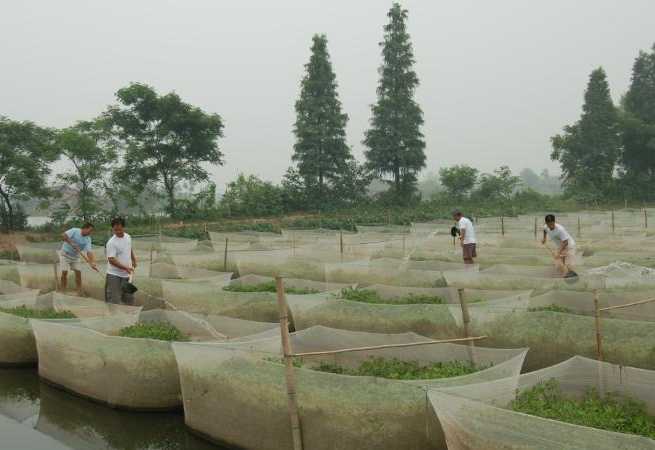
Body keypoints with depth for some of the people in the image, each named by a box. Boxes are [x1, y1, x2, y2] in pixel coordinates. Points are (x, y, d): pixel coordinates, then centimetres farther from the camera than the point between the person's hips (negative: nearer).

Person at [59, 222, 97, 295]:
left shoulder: (88, 239, -10)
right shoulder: (74, 231, -17)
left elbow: (89, 252, -20)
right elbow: (63, 236, -29)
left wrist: (92, 263, -34)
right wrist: (71, 243, -34)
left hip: (75, 257, 4)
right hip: (65, 254, -4)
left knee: (78, 272, -3)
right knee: (64, 272, -10)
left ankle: (79, 293, 4)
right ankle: (63, 291, 1)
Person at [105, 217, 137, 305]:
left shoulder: (128, 237, 3)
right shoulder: (111, 243, -20)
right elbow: (111, 260, -25)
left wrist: (133, 259, 23)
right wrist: (126, 268, -32)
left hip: (126, 275, 7)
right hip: (114, 276, -7)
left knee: (129, 298, 18)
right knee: (114, 301, -6)